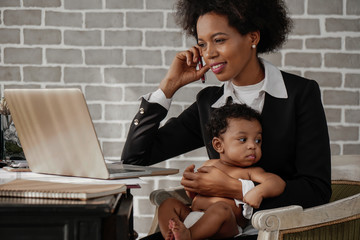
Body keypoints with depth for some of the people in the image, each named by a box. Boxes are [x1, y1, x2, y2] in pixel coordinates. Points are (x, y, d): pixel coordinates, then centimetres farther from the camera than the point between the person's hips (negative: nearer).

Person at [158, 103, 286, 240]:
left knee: (221, 208, -34)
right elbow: (194, 196, 32)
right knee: (168, 204, -5)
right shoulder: (210, 165, 23)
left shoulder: (250, 172, 9)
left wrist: (258, 191, -26)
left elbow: (278, 183, -7)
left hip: (227, 228, -6)